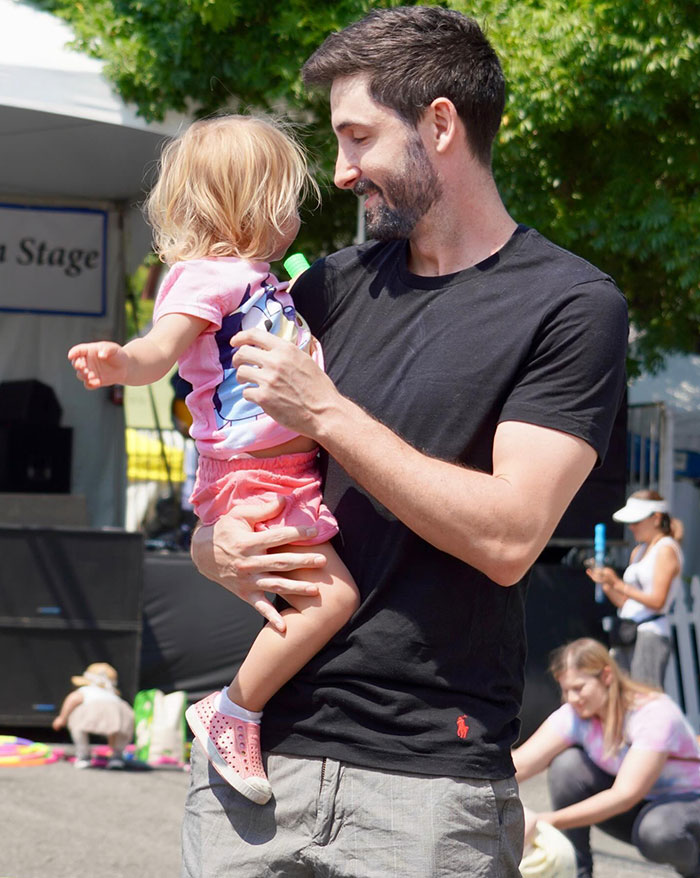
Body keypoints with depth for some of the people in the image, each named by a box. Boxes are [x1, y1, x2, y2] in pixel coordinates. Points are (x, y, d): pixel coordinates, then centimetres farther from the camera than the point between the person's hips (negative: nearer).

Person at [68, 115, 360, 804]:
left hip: (294, 461, 10)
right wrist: (120, 361, -46)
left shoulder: (259, 280, 21)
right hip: (250, 474, -10)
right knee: (330, 596, -21)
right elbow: (163, 345, -27)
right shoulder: (204, 275, -9)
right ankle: (231, 714, -10)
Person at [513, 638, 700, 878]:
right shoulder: (575, 715, -11)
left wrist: (547, 820, -38)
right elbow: (520, 763, -19)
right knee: (567, 764, -20)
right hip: (631, 812, 5)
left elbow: (625, 794, -33)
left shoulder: (655, 713, -27)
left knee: (657, 832, -40)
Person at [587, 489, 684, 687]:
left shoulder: (666, 550, -3)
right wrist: (606, 584, 3)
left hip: (650, 634, -8)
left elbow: (657, 601, -14)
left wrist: (618, 584, -19)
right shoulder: (638, 551, 21)